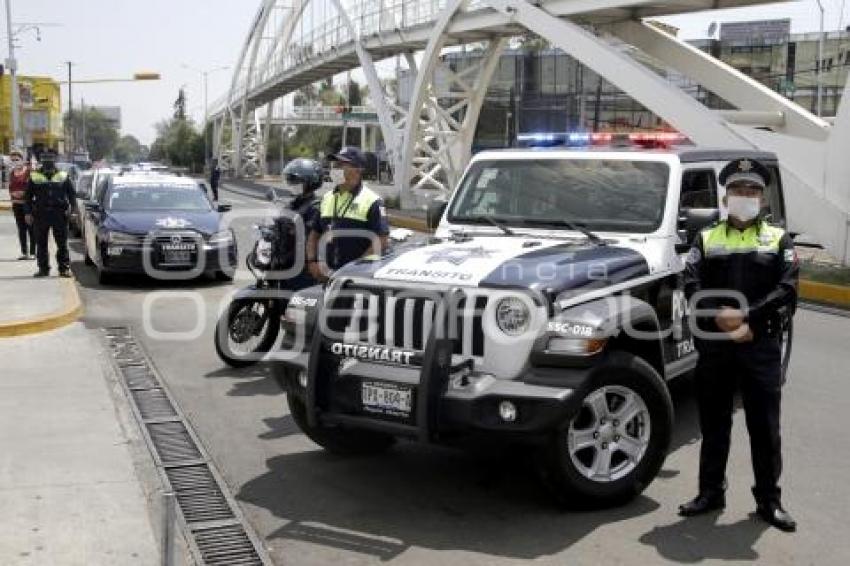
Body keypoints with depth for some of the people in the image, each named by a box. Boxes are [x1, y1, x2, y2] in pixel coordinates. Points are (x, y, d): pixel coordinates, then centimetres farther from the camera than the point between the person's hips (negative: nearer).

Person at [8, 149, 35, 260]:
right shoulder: (12, 173, 11)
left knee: (30, 228, -2)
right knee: (21, 228, 8)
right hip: (16, 204, 6)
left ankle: (32, 252, 2)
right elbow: (10, 188, 17)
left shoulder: (29, 171, -8)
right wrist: (13, 194, -3)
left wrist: (24, 193, -17)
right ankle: (24, 252, 12)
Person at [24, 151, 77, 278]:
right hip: (40, 214, 1)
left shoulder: (63, 176, 8)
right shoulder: (35, 177, 9)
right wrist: (28, 213, 2)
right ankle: (43, 269, 13)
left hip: (59, 214, -1)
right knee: (41, 244, 5)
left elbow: (71, 194, 10)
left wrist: (72, 207, -6)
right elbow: (28, 196, 11)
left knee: (62, 244, -1)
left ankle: (64, 268, 4)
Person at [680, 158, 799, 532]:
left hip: (762, 346, -1)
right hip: (713, 344, 1)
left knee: (765, 426, 3)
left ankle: (769, 500, 13)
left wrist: (749, 320, -16)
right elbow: (691, 285, -2)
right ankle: (711, 492, 20)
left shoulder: (779, 239, 8)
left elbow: (786, 291, -4)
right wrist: (719, 315, -18)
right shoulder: (707, 239, 11)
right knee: (714, 423, 9)